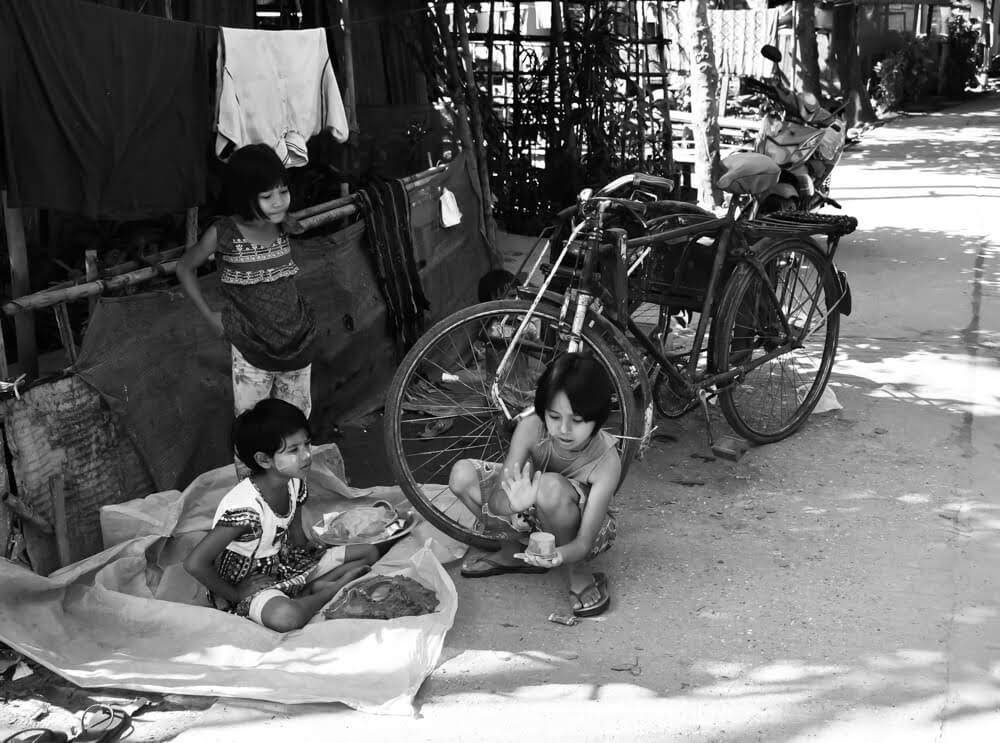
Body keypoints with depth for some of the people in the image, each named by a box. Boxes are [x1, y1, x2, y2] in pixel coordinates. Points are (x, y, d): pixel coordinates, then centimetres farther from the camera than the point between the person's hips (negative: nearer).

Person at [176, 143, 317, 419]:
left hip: (298, 342, 3)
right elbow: (185, 267, 3)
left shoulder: (286, 226, -5)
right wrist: (210, 315, 1)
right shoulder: (223, 234, -15)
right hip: (251, 349, -3)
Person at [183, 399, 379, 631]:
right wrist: (233, 596, -20)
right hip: (246, 583, -8)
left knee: (369, 553, 6)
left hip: (282, 562, 8)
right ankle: (327, 592, -11)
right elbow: (194, 564, -32)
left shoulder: (294, 484, -7)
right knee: (285, 617, -41)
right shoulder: (245, 508, -32)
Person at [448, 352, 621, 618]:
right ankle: (514, 551, 4)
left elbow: (584, 542, -31)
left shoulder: (605, 461, -32)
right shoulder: (531, 428, -25)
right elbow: (496, 499, -24)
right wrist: (510, 503, -49)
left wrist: (559, 555, -55)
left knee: (551, 487, -38)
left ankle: (576, 573, -13)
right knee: (462, 474, -16)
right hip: (533, 516, 4)